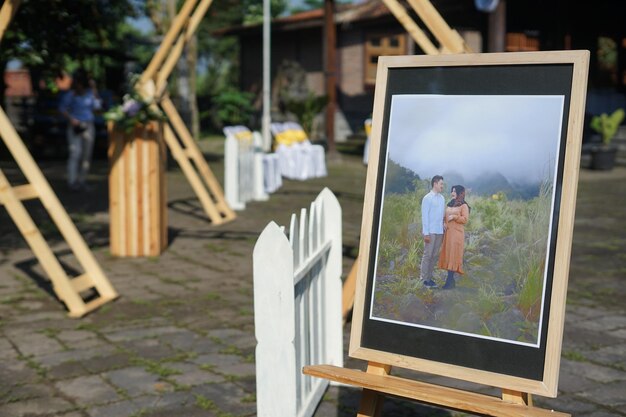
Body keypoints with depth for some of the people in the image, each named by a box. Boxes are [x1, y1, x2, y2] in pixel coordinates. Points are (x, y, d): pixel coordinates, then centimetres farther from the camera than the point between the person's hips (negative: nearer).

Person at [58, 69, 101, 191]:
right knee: (75, 153, -12)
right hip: (75, 126, -4)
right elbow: (62, 109, 0)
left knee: (86, 154, 6)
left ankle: (82, 180, 16)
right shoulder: (70, 95, -5)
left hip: (88, 126, 4)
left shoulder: (89, 93, 4)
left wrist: (94, 90, -4)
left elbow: (97, 106, -5)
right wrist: (71, 119, -14)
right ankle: (72, 181, -11)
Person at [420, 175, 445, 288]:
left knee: (435, 255, 7)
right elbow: (424, 216, -8)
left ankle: (429, 277, 12)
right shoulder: (428, 198, -6)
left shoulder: (442, 198, 12)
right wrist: (426, 233, -13)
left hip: (440, 232, 6)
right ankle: (424, 278, 0)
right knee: (428, 255, -4)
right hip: (430, 232, -6)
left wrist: (443, 229, 5)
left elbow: (442, 215, 14)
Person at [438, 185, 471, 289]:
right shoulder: (450, 204, 17)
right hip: (448, 233, 7)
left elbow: (465, 219, -10)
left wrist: (454, 217, -18)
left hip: (457, 233, -7)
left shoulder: (463, 205, -3)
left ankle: (450, 280, -7)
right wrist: (444, 223, 3)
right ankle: (451, 280, 9)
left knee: (453, 255, -8)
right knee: (447, 255, 4)